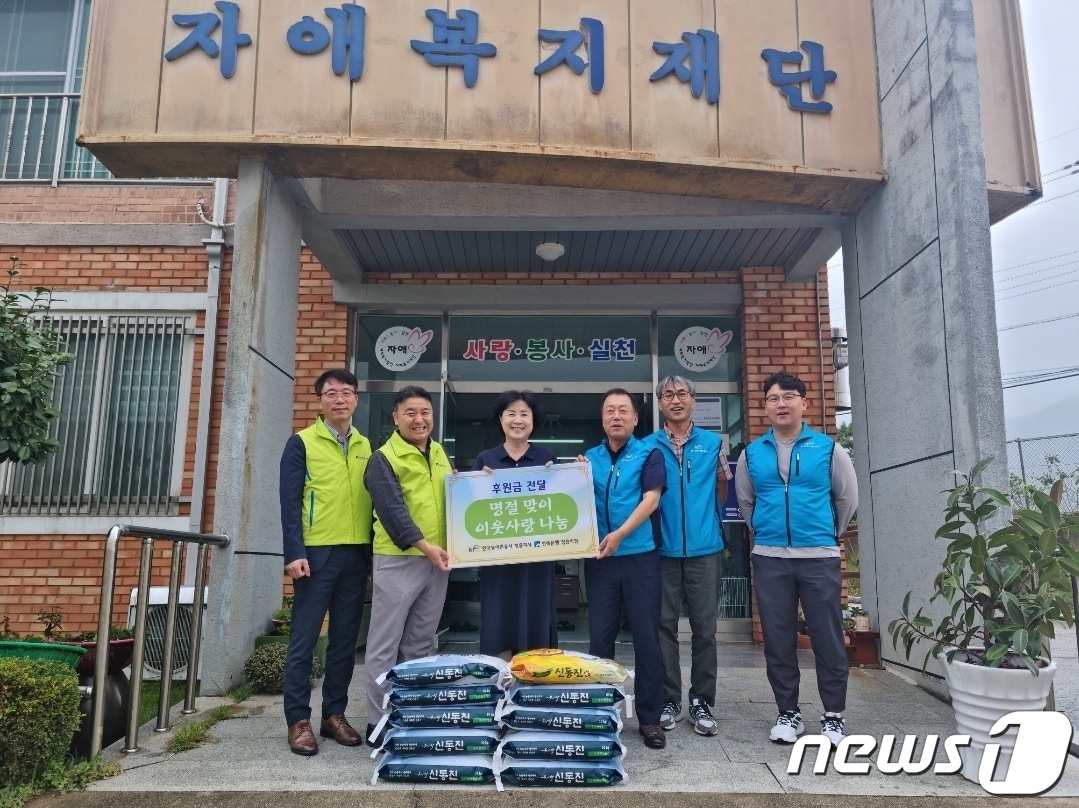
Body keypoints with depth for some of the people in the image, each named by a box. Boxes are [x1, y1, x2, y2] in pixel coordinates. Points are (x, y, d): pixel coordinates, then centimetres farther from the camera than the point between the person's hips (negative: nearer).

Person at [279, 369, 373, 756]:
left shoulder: (366, 447, 13)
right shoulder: (301, 443, 0)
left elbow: (373, 499, 14)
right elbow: (290, 502, -6)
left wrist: (374, 552, 9)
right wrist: (295, 552, -15)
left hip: (357, 554, 5)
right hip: (317, 553, -4)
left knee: (345, 640, 10)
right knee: (304, 640, 1)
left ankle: (334, 714, 21)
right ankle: (299, 720, 11)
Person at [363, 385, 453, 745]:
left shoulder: (439, 453, 15)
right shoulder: (383, 458, -6)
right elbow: (392, 508, -17)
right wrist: (423, 545, -26)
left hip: (438, 560, 6)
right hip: (398, 559, -6)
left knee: (419, 645, 14)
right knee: (386, 645, 1)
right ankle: (379, 722, 10)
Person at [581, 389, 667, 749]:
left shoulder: (649, 453, 1)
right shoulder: (589, 458, 10)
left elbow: (651, 499, -9)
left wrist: (620, 534, -20)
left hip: (640, 555, -2)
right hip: (599, 558, 3)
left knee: (646, 636, 2)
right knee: (600, 635, 7)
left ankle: (650, 717, 13)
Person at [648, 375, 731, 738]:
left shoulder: (713, 443, 6)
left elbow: (721, 496, 8)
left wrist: (722, 476, -10)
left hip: (704, 548, 1)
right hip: (663, 549, 0)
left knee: (704, 627, 5)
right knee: (664, 625, 6)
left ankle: (702, 703, 17)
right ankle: (669, 701, 17)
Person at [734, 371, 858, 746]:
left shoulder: (828, 448, 0)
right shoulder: (752, 454, 4)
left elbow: (848, 498, 11)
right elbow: (745, 502, 18)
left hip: (820, 557, -1)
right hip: (769, 559, 2)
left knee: (828, 639, 4)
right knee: (778, 641, 8)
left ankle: (833, 716, 18)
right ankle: (788, 713, 21)